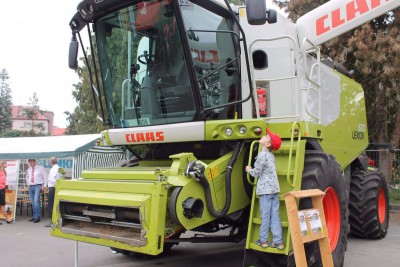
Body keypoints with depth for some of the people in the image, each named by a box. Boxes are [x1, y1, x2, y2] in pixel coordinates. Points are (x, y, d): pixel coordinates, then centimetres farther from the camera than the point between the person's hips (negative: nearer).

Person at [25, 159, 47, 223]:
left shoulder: (40, 168, -5)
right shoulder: (28, 170, 11)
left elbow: (45, 177, -3)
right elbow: (27, 177, 29)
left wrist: (44, 186, -7)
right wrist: (28, 184, 16)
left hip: (38, 186, -5)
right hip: (31, 187, 6)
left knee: (36, 201, -16)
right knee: (32, 202, 7)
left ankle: (37, 217, -14)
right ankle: (34, 216, 16)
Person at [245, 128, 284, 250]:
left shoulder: (262, 155, -11)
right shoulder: (271, 155, 15)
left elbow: (256, 173, -8)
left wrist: (249, 169, 9)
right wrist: (253, 169, 27)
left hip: (265, 189, -7)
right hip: (274, 188, 8)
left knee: (265, 216, 2)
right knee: (275, 216, 7)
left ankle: (263, 240, 13)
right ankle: (278, 241, 9)